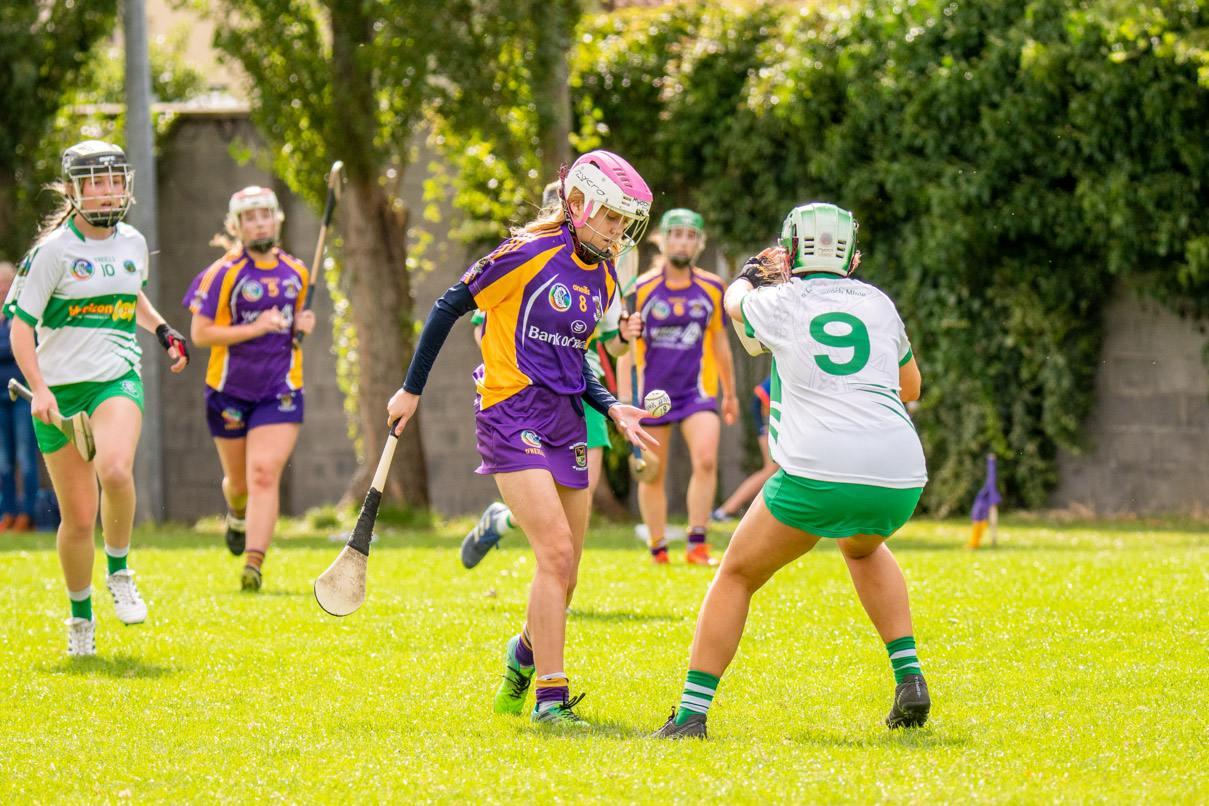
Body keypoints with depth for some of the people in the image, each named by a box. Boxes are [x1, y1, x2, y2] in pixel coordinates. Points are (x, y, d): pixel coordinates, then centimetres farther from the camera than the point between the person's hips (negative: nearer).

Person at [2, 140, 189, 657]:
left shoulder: (133, 243, 9)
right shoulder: (54, 249, -7)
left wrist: (164, 331, 17)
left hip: (118, 380, 2)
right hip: (60, 387, -2)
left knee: (115, 469, -30)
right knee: (79, 517, 1)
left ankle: (120, 571, -6)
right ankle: (80, 617, 24)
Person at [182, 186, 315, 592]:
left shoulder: (295, 271, 7)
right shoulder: (224, 273, -9)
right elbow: (199, 333, -11)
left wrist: (302, 325, 0)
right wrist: (255, 329, -21)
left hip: (280, 391, 1)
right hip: (230, 391, -1)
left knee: (265, 475, -15)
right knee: (239, 481, 13)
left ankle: (253, 567, -21)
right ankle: (238, 513, 51)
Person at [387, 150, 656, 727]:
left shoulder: (604, 278, 12)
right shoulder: (530, 254, -11)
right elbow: (449, 307, -3)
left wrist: (611, 409, 6)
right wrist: (412, 389, -1)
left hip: (564, 420, 8)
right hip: (512, 414, -8)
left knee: (563, 574, 9)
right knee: (557, 554, -17)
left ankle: (524, 656, 38)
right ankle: (551, 697, -13)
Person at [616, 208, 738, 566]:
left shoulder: (712, 288, 4)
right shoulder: (641, 289, -3)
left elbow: (720, 341, 16)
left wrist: (730, 393, 22)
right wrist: (625, 400, -5)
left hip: (698, 389, 1)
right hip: (653, 392, -1)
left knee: (706, 460, -20)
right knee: (652, 475, 5)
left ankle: (697, 545, -14)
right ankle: (658, 549, 18)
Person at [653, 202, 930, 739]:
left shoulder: (781, 304, 8)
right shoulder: (879, 305, 16)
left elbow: (735, 302, 35)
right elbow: (911, 388, 35)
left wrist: (751, 274, 55)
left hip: (818, 473, -4)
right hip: (899, 479, 4)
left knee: (737, 575, 15)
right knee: (862, 548, 36)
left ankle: (692, 712, 6)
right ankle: (908, 676, 22)